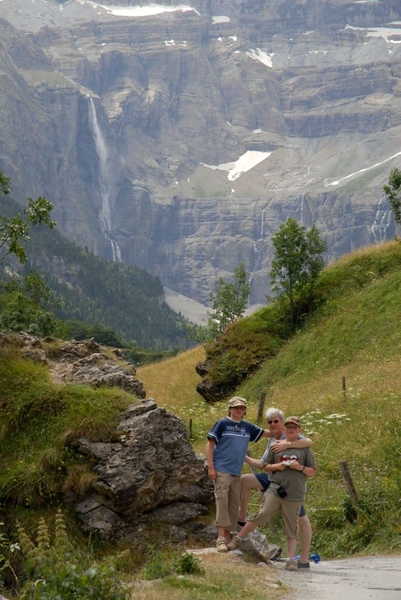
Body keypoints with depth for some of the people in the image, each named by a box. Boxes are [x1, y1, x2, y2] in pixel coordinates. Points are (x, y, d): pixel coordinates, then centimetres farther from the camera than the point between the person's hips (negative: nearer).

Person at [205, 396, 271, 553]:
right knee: (222, 501, -14)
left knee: (233, 505, 7)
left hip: (236, 473, 6)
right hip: (222, 471, -6)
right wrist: (211, 467, -10)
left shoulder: (247, 427, 11)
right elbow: (210, 445, -2)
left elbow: (266, 433, 18)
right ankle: (221, 538, -18)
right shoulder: (222, 424, -2)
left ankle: (228, 537, 16)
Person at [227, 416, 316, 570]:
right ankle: (237, 539, -4)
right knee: (261, 515, -16)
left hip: (294, 496, 0)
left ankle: (291, 560, 5)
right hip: (275, 490, 0)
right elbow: (265, 467, 15)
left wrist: (300, 467, -8)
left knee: (291, 529, 3)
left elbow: (312, 472, 10)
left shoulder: (304, 448, 9)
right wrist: (276, 466, -5)